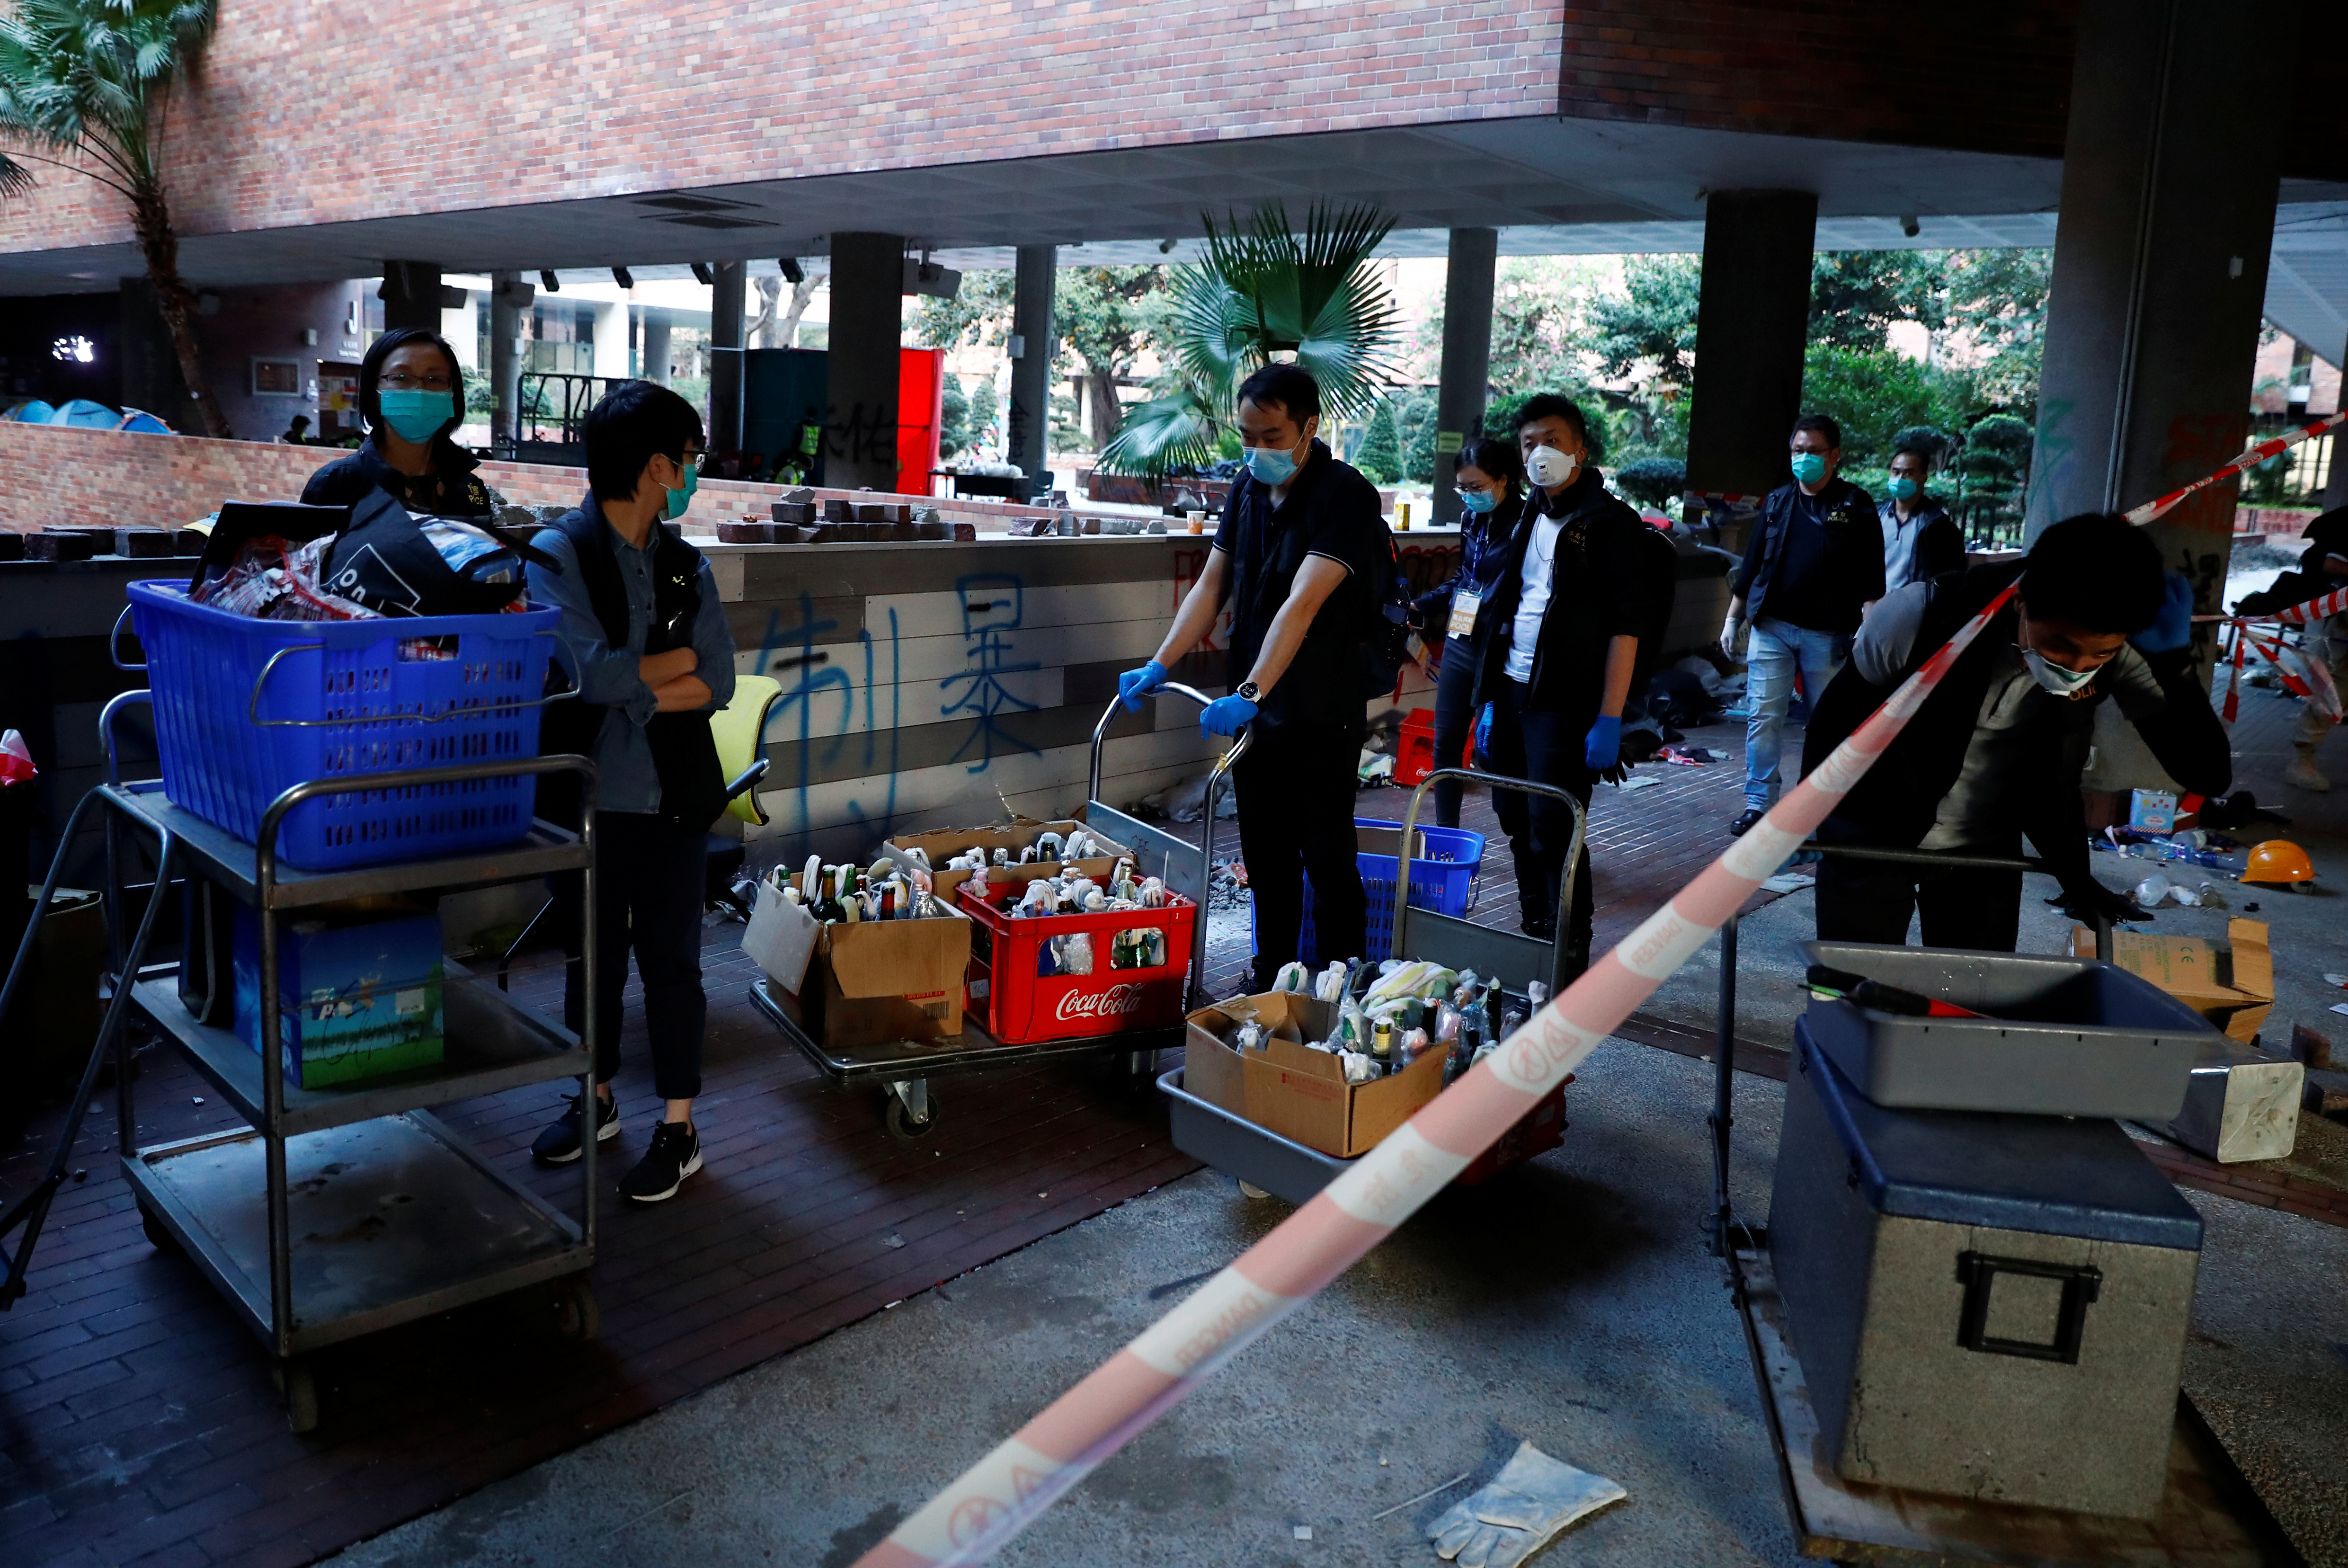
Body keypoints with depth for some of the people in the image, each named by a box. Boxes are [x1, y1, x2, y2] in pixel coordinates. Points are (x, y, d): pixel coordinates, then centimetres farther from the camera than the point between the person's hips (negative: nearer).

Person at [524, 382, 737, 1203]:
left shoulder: (688, 566, 4)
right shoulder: (560, 554, -7)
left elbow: (717, 686, -2)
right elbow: (593, 670, -19)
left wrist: (633, 688, -16)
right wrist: (680, 658, -7)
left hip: (672, 798, 2)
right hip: (588, 796, -1)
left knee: (670, 960, 7)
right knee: (591, 954, 14)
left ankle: (679, 1128, 18)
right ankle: (596, 1099, 34)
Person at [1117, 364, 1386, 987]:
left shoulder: (1346, 496, -18)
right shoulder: (1248, 487, 6)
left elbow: (1302, 605, -28)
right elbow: (1212, 585, 6)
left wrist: (1251, 692, -36)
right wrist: (1159, 666, -5)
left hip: (1322, 712, -7)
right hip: (1254, 706, 7)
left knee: (1326, 856, 2)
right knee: (1265, 854, 15)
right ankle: (1270, 981, 28)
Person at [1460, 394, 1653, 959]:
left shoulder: (1611, 523, -8)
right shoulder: (1526, 520, 14)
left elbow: (1626, 626, -13)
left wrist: (1610, 720, -19)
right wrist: (1490, 699, 13)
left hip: (1565, 701, -7)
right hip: (1511, 693, 7)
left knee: (1554, 832, -8)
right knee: (1517, 822, 14)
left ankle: (1569, 959, 3)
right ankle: (1534, 938, 28)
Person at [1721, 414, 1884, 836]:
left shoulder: (1855, 505, 1)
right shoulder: (1776, 502, 11)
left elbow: (1871, 574, -4)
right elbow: (1752, 564, 14)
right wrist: (1733, 618, 12)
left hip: (1827, 634, -2)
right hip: (1771, 627, 3)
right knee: (1762, 718, -1)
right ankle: (1758, 804, 4)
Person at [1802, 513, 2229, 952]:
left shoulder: (2121, 654, -19)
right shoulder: (1920, 615, -28)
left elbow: (2208, 776, -20)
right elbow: (1837, 716, -12)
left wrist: (2172, 659, -33)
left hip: (1987, 851, 3)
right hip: (1872, 839, -2)